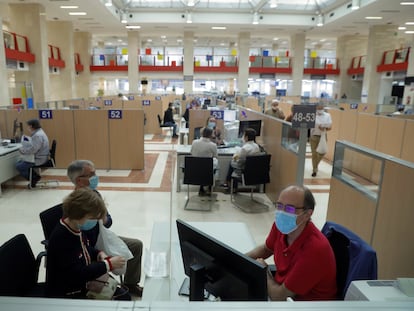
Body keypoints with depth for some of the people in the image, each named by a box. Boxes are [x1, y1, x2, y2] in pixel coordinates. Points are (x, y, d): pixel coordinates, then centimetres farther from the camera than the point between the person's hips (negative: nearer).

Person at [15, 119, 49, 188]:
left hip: (39, 159, -11)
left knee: (19, 166, -6)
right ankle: (35, 177, 15)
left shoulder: (38, 135, -23)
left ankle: (34, 179, 7)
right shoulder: (39, 132, 12)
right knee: (20, 162, 17)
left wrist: (23, 150, -12)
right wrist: (23, 149, 8)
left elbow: (33, 149, -27)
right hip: (39, 157, 11)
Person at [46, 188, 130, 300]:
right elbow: (78, 273, -30)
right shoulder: (61, 238, -29)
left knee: (124, 297, 6)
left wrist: (99, 254, -3)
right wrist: (108, 264, -24)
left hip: (84, 285, 9)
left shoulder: (78, 229, -2)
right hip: (66, 296, -8)